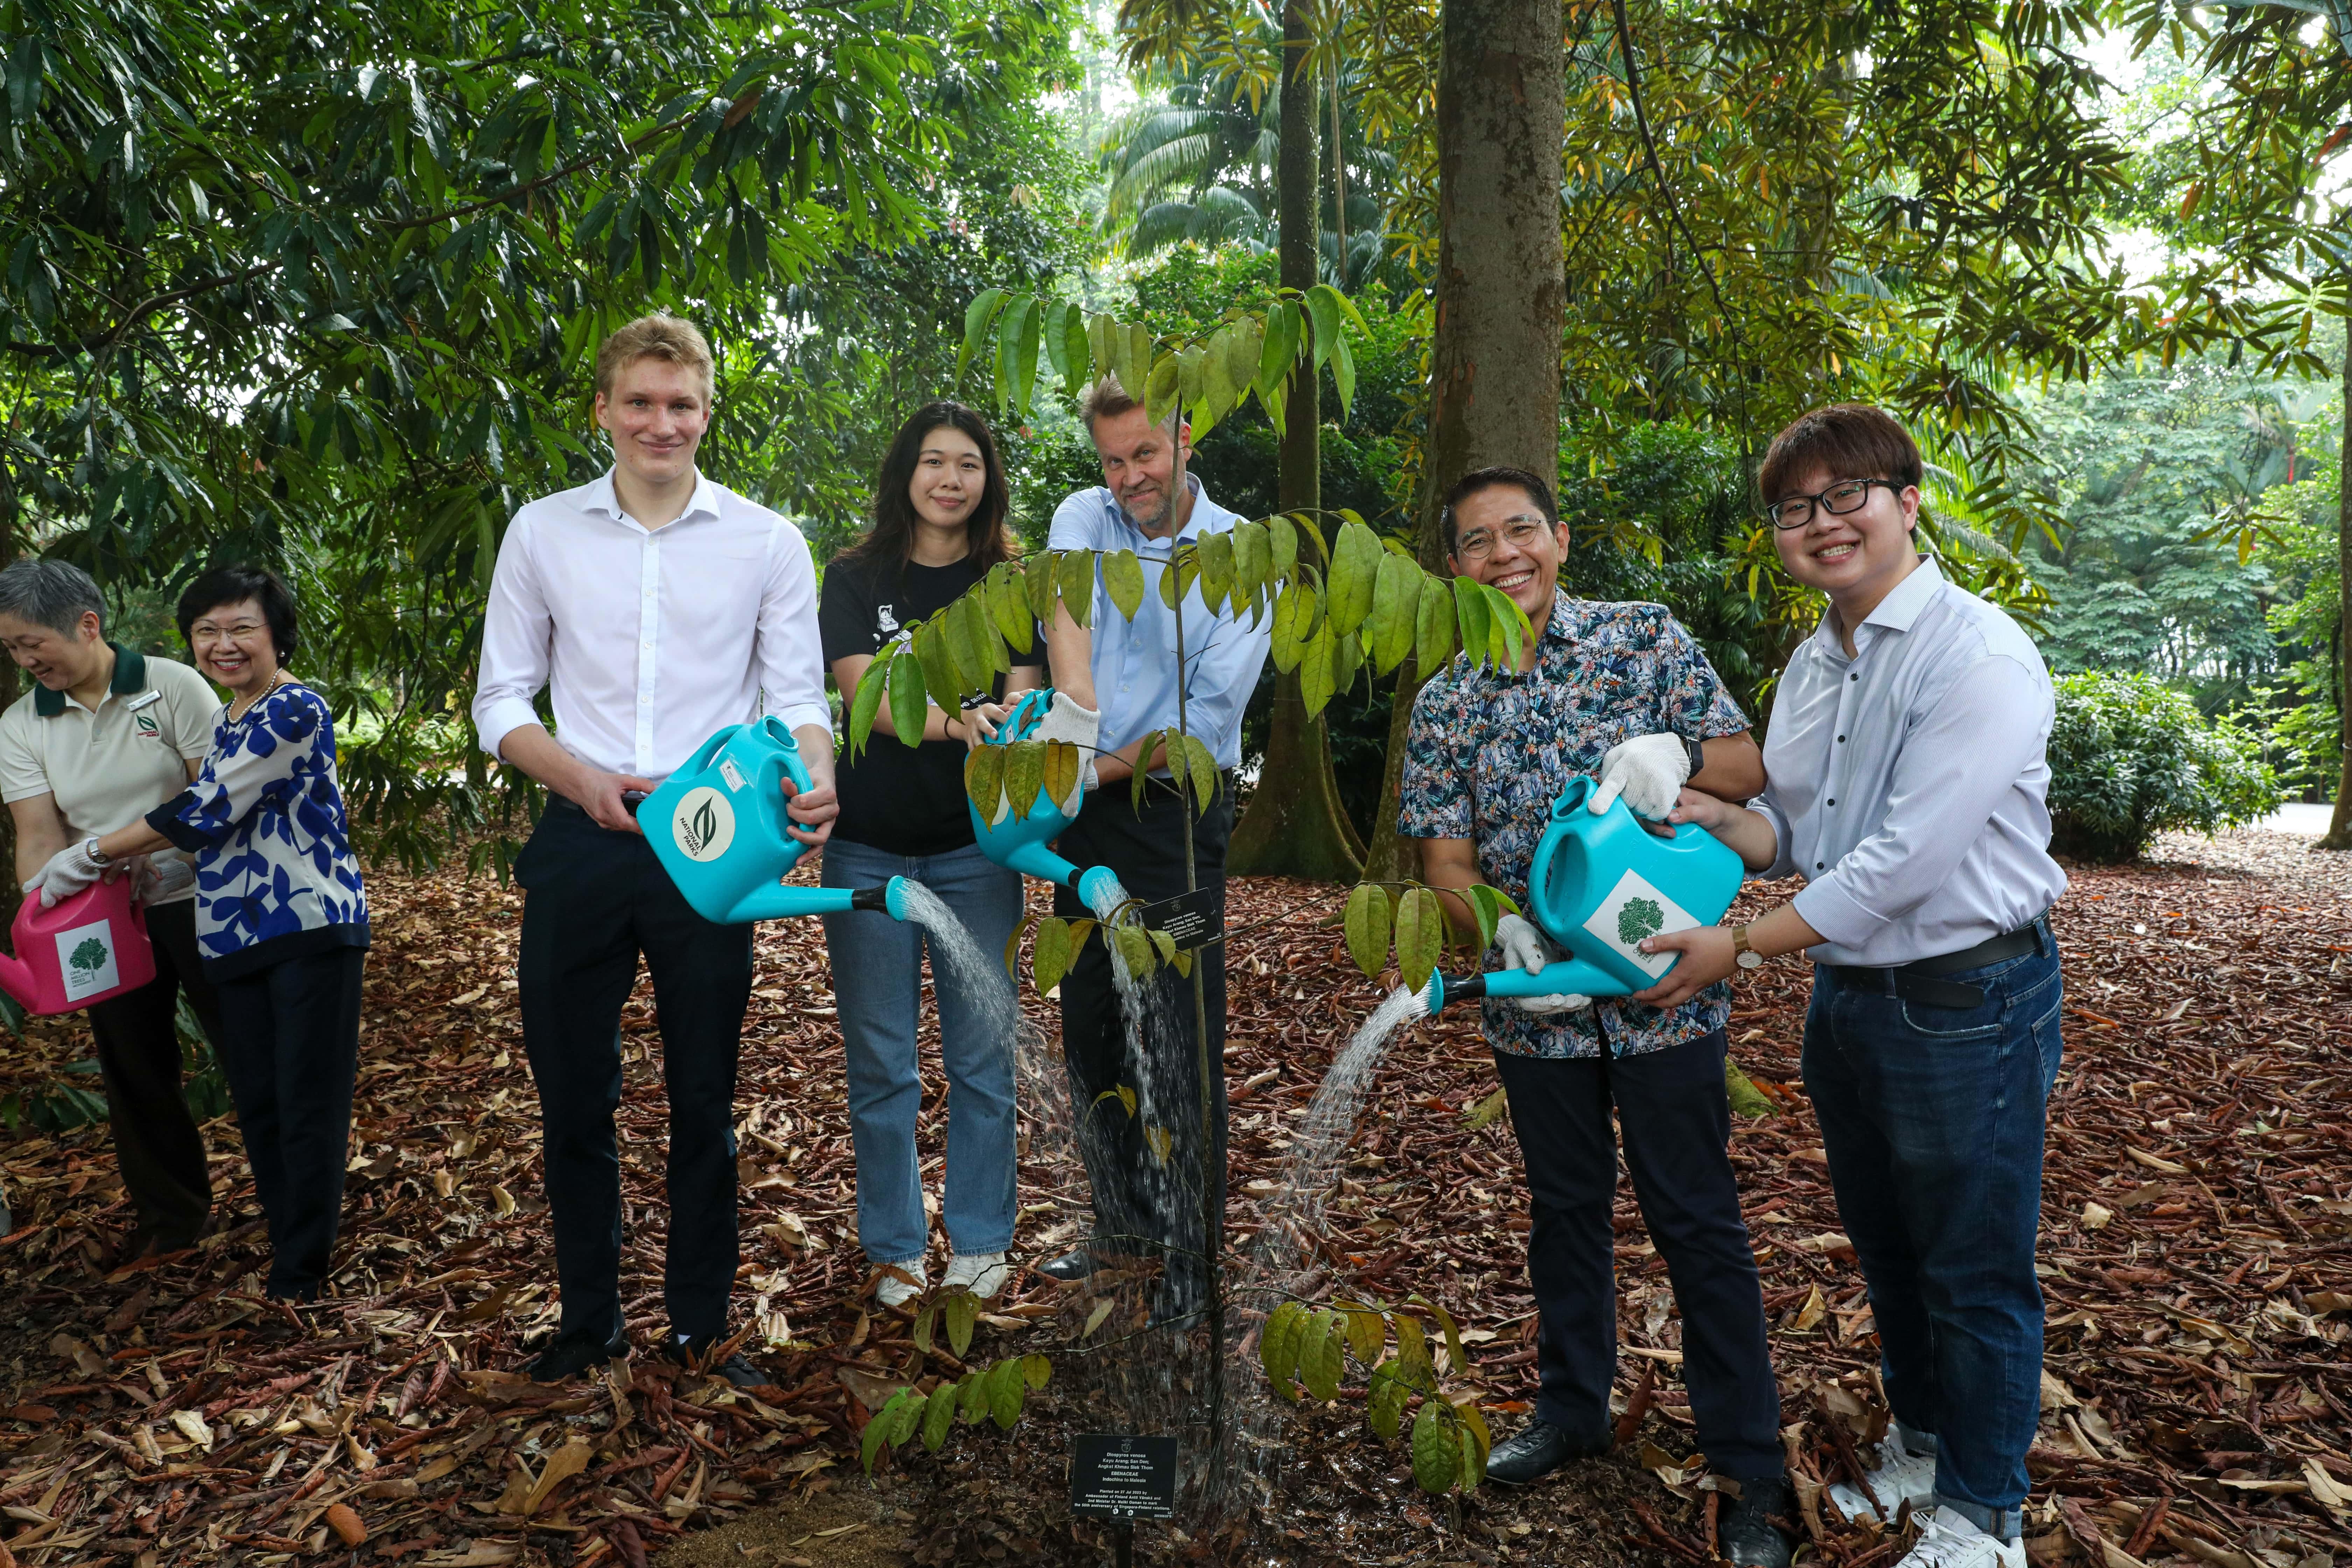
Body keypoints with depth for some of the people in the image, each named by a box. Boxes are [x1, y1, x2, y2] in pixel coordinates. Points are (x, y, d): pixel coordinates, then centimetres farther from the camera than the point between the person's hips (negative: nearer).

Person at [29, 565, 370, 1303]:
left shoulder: (294, 709, -13)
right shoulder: (227, 721, 16)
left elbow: (207, 813, -15)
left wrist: (91, 855, -7)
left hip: (311, 926, -9)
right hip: (236, 935, 9)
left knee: (307, 1098, -1)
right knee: (255, 1098, 12)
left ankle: (301, 1267, 9)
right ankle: (287, 1232, 26)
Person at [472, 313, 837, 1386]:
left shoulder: (767, 541, 3)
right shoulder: (542, 532, 5)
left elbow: (799, 699, 1)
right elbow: (501, 701, 6)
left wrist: (814, 774, -21)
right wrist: (579, 776, -13)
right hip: (580, 844, 1)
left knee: (703, 1096, 9)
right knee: (572, 1093, 11)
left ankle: (700, 1324, 26)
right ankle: (589, 1318, 30)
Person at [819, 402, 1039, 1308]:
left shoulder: (1010, 582, 5)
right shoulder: (856, 579, 2)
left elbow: (1021, 697, -6)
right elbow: (861, 689, -13)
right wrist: (949, 720, -32)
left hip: (974, 846, 1)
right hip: (869, 847, 0)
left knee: (982, 1053, 5)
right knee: (881, 1060, 7)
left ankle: (980, 1240, 21)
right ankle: (895, 1247, 21)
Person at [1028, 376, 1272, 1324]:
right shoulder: (1083, 519, 3)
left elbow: (1211, 716, -11)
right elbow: (1065, 607, -19)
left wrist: (1102, 770, -14)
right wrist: (1072, 708, -38)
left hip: (1177, 813, -4)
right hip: (1085, 816, 4)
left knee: (1179, 1040, -4)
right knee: (1090, 1028, 14)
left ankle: (1189, 1252, 11)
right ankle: (1123, 1220, 32)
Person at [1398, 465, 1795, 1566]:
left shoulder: (1649, 640, -2)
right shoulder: (1444, 703, 3)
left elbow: (1750, 769, -3)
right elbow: (1445, 860, -1)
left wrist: (1676, 752, -25)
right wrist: (1507, 929, -21)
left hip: (1662, 989, -2)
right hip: (1536, 1001, 3)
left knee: (1698, 1224, 4)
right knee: (1565, 1208, 18)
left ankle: (1752, 1471, 19)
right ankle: (1573, 1408, 38)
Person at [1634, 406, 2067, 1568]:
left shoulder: (1980, 657, -20)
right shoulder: (1810, 664, 6)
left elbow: (1902, 861, -24)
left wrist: (1741, 944, -19)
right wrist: (1722, 823, -10)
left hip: (1967, 1002, -8)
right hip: (1846, 995, 8)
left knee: (1975, 1273, 9)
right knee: (1885, 1250, 23)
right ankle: (1920, 1441, 45)